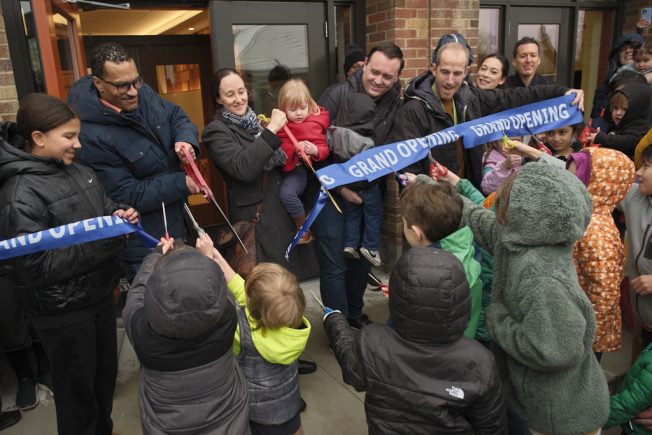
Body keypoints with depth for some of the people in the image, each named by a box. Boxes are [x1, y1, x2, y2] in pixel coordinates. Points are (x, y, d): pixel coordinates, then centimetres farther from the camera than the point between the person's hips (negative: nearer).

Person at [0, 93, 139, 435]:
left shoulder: (79, 171, 1)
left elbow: (103, 207, 18)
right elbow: (35, 268, -25)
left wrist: (119, 215, -6)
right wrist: (101, 243, -27)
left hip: (100, 295, 7)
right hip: (63, 313, -7)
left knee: (106, 375, 24)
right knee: (77, 389, 14)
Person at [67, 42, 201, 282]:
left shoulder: (142, 93, -5)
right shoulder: (91, 137, -26)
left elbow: (177, 116, 8)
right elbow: (126, 196, -23)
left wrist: (186, 139, -15)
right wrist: (182, 184, -22)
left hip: (175, 220, 7)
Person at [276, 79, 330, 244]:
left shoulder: (314, 123, -4)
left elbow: (324, 149, -7)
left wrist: (314, 150, -28)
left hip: (299, 169, -7)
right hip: (283, 167, 7)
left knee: (287, 192, -28)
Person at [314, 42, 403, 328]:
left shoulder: (395, 102, 1)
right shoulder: (338, 95, -12)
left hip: (368, 190, 5)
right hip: (331, 190, -4)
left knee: (362, 260, 16)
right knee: (335, 266, 0)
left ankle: (355, 315, 39)